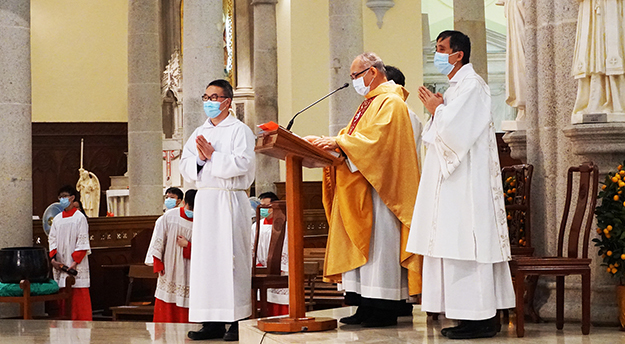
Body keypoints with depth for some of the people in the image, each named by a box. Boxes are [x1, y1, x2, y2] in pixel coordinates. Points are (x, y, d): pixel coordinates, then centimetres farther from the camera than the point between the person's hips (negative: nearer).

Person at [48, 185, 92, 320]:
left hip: (76, 265, -5)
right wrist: (53, 258, -4)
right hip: (60, 266, 5)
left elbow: (82, 242, -7)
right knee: (62, 296, 4)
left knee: (79, 297, -7)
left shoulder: (80, 218, -2)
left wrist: (75, 262, -15)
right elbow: (52, 240, 12)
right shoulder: (57, 219, 14)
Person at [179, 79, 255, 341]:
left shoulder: (239, 130, 1)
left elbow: (242, 163, -13)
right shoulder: (199, 133, 19)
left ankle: (238, 322, -6)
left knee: (231, 257, -8)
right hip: (205, 201, 6)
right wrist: (199, 159, -7)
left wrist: (212, 156, -11)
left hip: (230, 200, -6)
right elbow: (185, 167, 12)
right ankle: (212, 322, 5)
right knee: (205, 258, 2)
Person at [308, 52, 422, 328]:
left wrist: (337, 142, -20)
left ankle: (384, 311, -7)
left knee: (378, 243, -9)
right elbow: (353, 138, 19)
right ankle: (366, 306, 8)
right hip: (359, 191, 10)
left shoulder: (390, 102, -10)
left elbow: (374, 138, -22)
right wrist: (323, 141, 4)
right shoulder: (370, 103, 22)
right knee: (361, 242, 6)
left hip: (378, 186, -10)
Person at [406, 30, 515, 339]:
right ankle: (474, 316, 9)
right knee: (457, 246, 8)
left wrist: (436, 108, -4)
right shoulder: (455, 87, 20)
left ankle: (480, 320, -9)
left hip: (466, 182, -10)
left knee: (467, 243, -11)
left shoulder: (471, 85, -10)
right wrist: (437, 109, 8)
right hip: (451, 181, 10)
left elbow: (455, 128, -21)